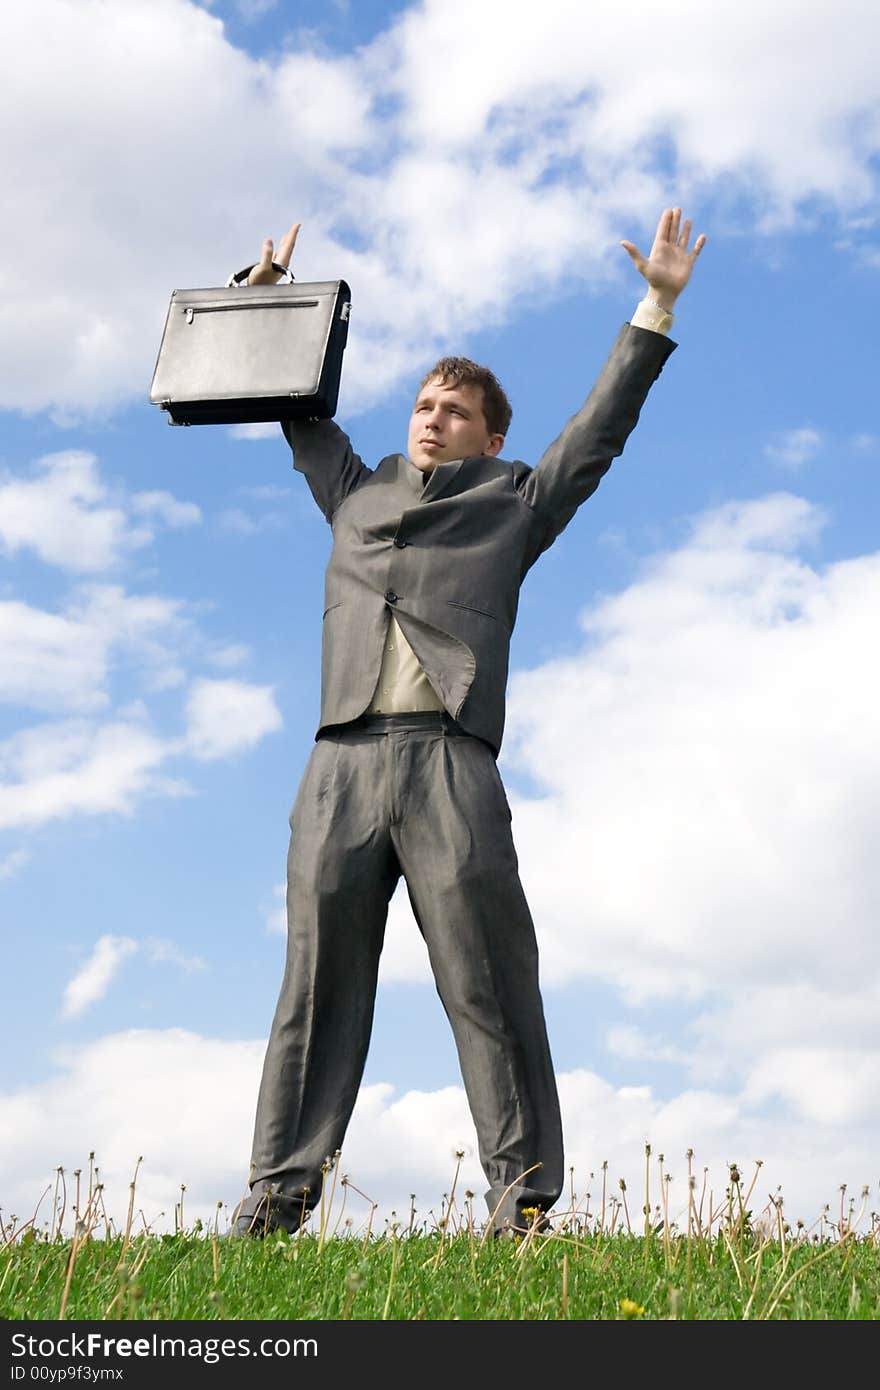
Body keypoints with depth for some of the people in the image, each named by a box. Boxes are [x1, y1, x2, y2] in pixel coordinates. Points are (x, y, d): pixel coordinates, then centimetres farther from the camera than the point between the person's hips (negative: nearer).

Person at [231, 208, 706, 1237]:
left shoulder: (513, 504, 21)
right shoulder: (355, 492, 28)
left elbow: (601, 427, 18)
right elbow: (301, 407, 39)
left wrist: (657, 307, 17)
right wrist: (264, 295, 42)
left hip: (449, 759, -2)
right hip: (342, 760, 3)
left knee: (489, 985, -6)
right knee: (318, 985, -1)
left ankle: (522, 1201, -3)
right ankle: (278, 1198, 1)